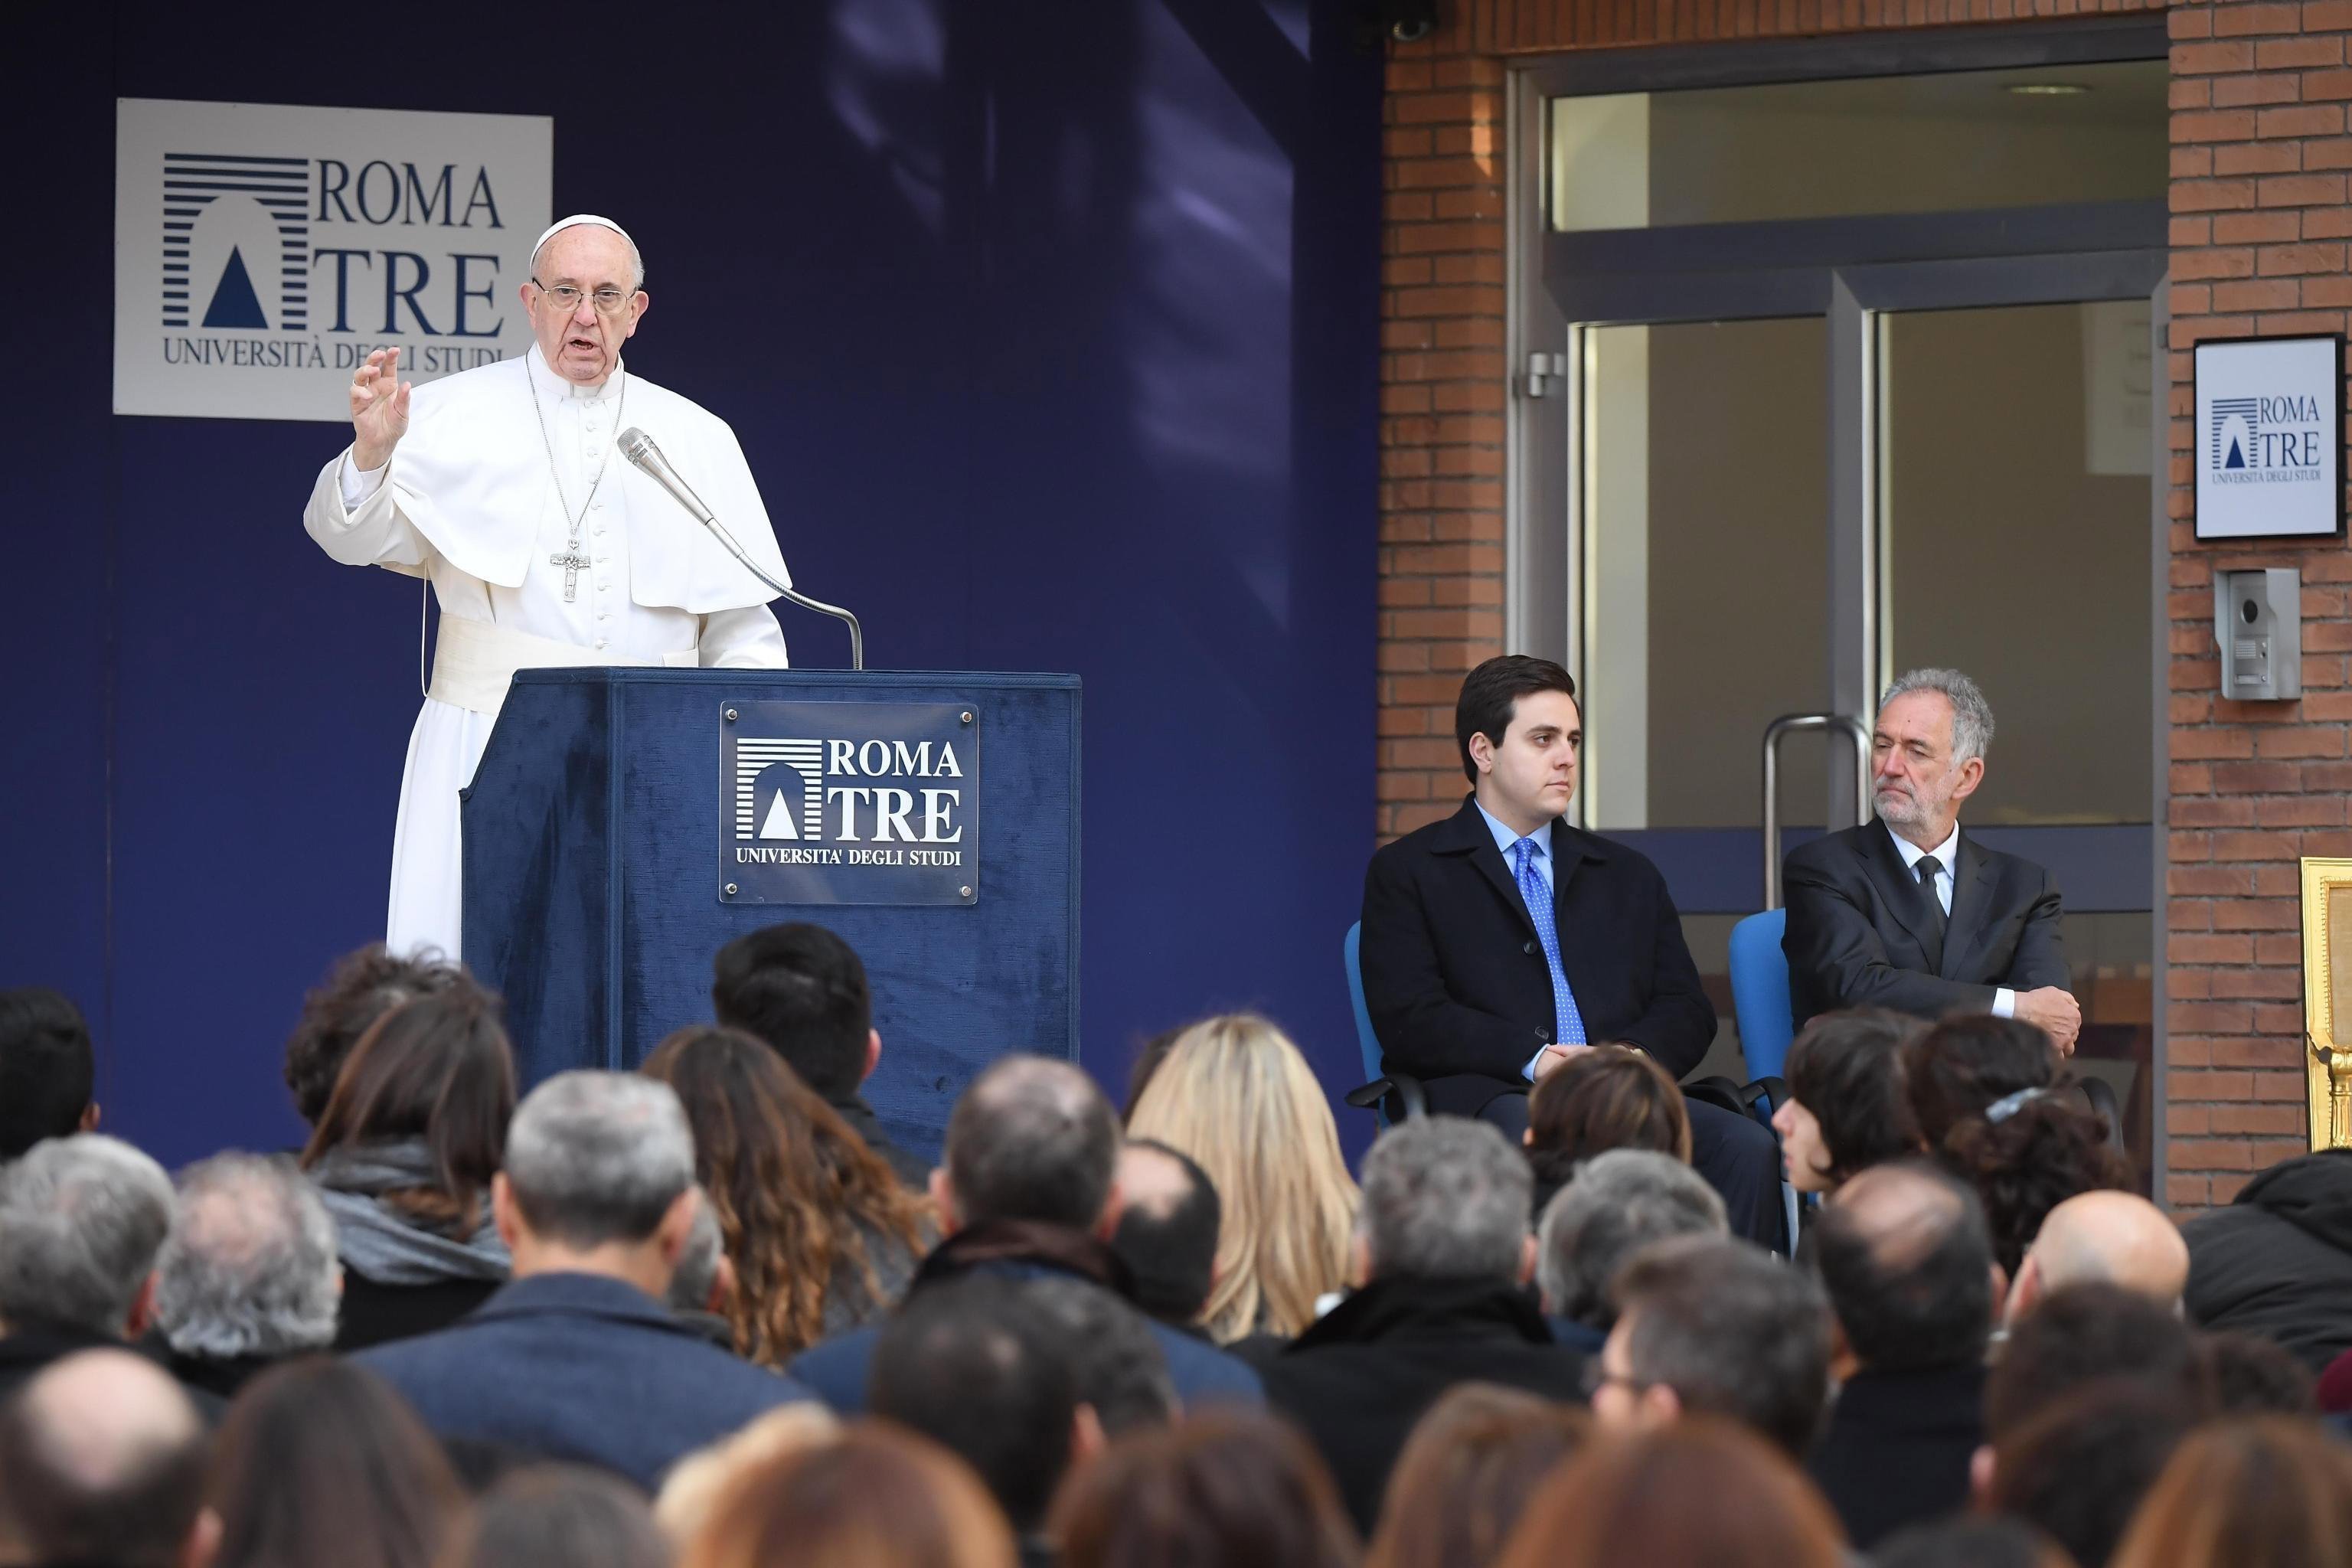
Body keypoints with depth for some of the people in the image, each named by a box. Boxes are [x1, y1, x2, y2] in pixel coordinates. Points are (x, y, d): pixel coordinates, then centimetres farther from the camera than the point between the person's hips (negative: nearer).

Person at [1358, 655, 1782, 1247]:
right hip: (1489, 1100, -4)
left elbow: (1688, 1010, 17)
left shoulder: (1628, 877, 28)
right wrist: (1533, 1058, -15)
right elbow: (1410, 1020, -1)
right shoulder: (1407, 873, 13)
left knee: (1748, 1145, -28)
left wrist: (1636, 1058, -7)